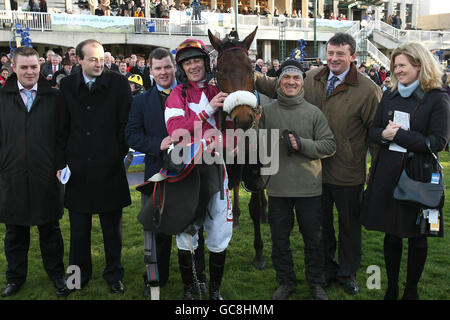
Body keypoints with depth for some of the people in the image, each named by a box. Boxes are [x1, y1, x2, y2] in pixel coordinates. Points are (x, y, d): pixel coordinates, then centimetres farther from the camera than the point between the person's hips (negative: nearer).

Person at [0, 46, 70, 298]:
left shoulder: (53, 97, 1)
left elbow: (62, 135, 2)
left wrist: (60, 165, -6)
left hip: (46, 176, -1)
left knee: (50, 229, 12)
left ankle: (57, 274, 27)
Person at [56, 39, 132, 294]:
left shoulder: (118, 83, -3)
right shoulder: (67, 86, 5)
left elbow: (126, 123, -1)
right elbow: (63, 127, 8)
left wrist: (119, 154, -5)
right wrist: (62, 162, 3)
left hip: (109, 167, -2)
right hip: (78, 167, 2)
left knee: (112, 225, 10)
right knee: (79, 227, 12)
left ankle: (114, 273, 26)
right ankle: (80, 273, 30)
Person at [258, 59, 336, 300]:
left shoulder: (314, 112, 0)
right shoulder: (266, 111, 2)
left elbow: (329, 145, -3)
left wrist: (302, 144, -15)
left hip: (309, 187, -1)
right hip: (277, 187, 1)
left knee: (313, 239, 11)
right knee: (279, 239, 12)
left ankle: (316, 283, 30)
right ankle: (285, 281, 32)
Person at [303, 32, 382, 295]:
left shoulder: (367, 89, -12)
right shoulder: (311, 79, 1)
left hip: (348, 173, -3)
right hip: (315, 167, 4)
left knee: (350, 225, 14)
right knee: (321, 223, 17)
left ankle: (348, 273, 35)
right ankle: (327, 270, 37)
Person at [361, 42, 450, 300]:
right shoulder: (389, 96, 8)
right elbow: (373, 131, 9)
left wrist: (398, 134, -16)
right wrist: (384, 134, -14)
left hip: (419, 175, -4)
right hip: (388, 173, 4)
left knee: (417, 236, 10)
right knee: (391, 235, 13)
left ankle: (412, 289, 28)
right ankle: (392, 287, 29)